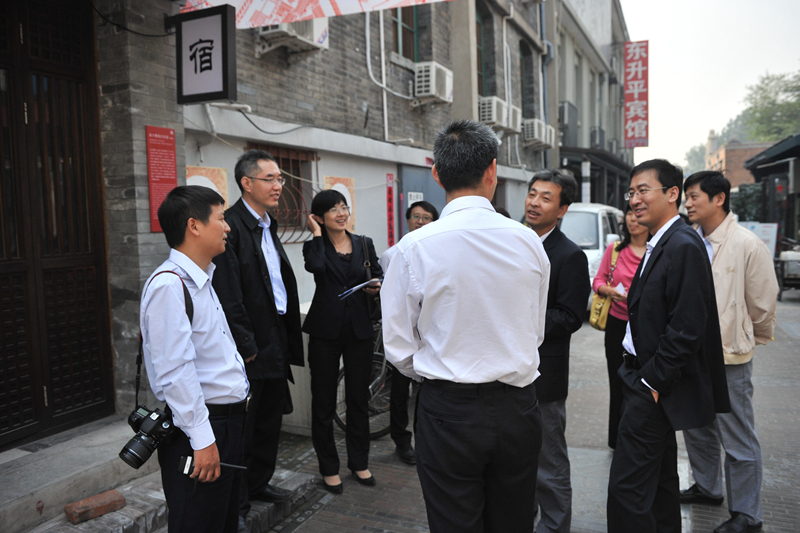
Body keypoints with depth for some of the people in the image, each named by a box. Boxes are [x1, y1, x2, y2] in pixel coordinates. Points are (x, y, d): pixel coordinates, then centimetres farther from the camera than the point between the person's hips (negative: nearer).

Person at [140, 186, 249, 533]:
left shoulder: (202, 280, 13)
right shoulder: (169, 285, -20)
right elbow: (174, 371, -24)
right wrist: (202, 438, -22)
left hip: (228, 422, 10)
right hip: (200, 429, -10)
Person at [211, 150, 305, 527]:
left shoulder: (269, 226, 14)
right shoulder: (231, 226, -15)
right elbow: (228, 296, -20)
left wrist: (290, 338, 13)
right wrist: (246, 348, -20)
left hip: (276, 339, 9)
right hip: (250, 345, -9)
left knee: (271, 418, 19)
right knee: (243, 426, 2)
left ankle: (259, 482, 37)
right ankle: (236, 504, 18)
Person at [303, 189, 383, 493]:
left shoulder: (364, 244, 10)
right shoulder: (316, 245, 0)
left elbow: (380, 277, 12)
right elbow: (315, 266, -23)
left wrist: (378, 288, -10)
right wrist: (317, 234, -10)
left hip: (359, 330, 3)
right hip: (325, 331, -2)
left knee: (359, 399, 11)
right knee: (324, 402, 6)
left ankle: (359, 462, 28)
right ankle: (329, 468, 21)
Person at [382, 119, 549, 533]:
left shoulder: (415, 247, -13)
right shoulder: (528, 242, -5)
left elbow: (399, 348, -7)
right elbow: (536, 332, 6)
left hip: (448, 410, -2)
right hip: (517, 408, 3)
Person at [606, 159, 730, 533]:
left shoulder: (683, 246, -18)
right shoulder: (660, 245, 12)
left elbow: (686, 328, -23)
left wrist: (652, 382, -17)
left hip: (653, 388, -10)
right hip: (649, 380, 10)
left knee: (626, 485, -6)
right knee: (659, 478, 22)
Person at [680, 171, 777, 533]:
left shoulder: (747, 245, -14)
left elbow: (762, 304, -5)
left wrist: (750, 341, 8)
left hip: (728, 358, -6)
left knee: (738, 441, 4)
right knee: (697, 429, 21)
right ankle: (707, 487, 41)